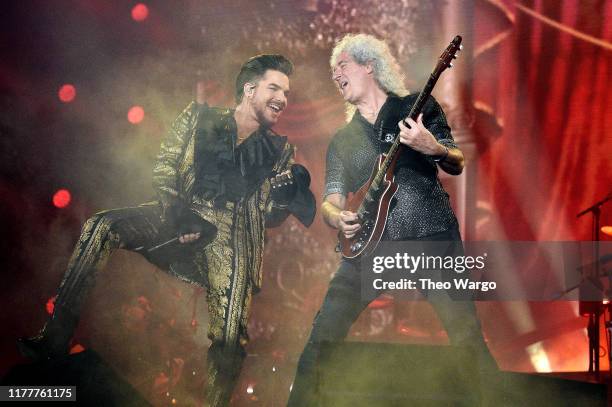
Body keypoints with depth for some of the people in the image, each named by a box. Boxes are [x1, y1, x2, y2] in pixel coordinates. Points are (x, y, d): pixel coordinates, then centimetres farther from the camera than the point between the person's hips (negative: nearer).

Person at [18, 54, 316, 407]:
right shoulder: (199, 119, 14)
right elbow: (164, 168, 7)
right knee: (103, 226, -25)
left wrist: (287, 195, -8)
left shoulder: (280, 151, 17)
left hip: (231, 236, 0)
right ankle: (55, 340, -23)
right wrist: (177, 213, -9)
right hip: (183, 219, 1)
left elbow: (266, 216, 13)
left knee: (230, 341, -23)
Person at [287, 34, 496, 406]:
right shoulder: (342, 140, 18)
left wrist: (433, 148, -19)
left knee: (467, 333, -12)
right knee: (322, 338, -4)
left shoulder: (418, 107, 9)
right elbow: (332, 198, 13)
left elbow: (457, 165, 4)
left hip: (433, 238, -3)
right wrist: (337, 217, -11)